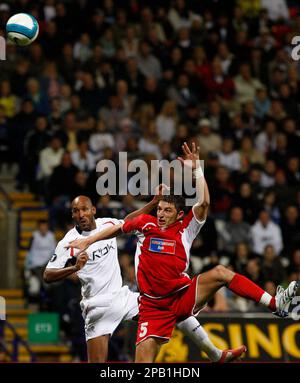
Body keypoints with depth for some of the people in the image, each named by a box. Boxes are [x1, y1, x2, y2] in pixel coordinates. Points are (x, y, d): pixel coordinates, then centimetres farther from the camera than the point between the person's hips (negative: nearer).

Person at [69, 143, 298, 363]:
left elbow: (204, 203, -16)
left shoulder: (186, 228, -1)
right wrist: (87, 242, 23)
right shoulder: (146, 224, 3)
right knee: (143, 361, -12)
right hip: (154, 306, 1)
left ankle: (275, 304, -23)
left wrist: (196, 168, -18)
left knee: (220, 273, -21)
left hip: (183, 297, -1)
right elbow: (119, 228, 21)